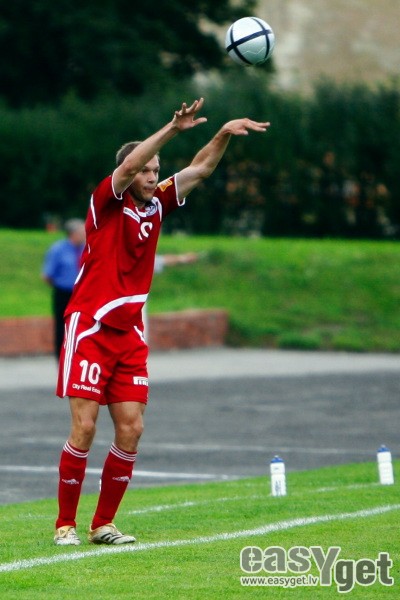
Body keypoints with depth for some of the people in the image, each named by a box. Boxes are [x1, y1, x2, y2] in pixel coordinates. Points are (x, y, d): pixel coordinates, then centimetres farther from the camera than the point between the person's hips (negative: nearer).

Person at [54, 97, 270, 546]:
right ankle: (65, 524, 2)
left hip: (129, 335, 6)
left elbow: (199, 169, 10)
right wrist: (173, 129, -34)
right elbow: (129, 164, -24)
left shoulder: (155, 205, 10)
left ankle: (103, 525, 9)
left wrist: (224, 134, -5)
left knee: (130, 430, -1)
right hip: (89, 329, -6)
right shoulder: (106, 201, -6)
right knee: (84, 429, -9)